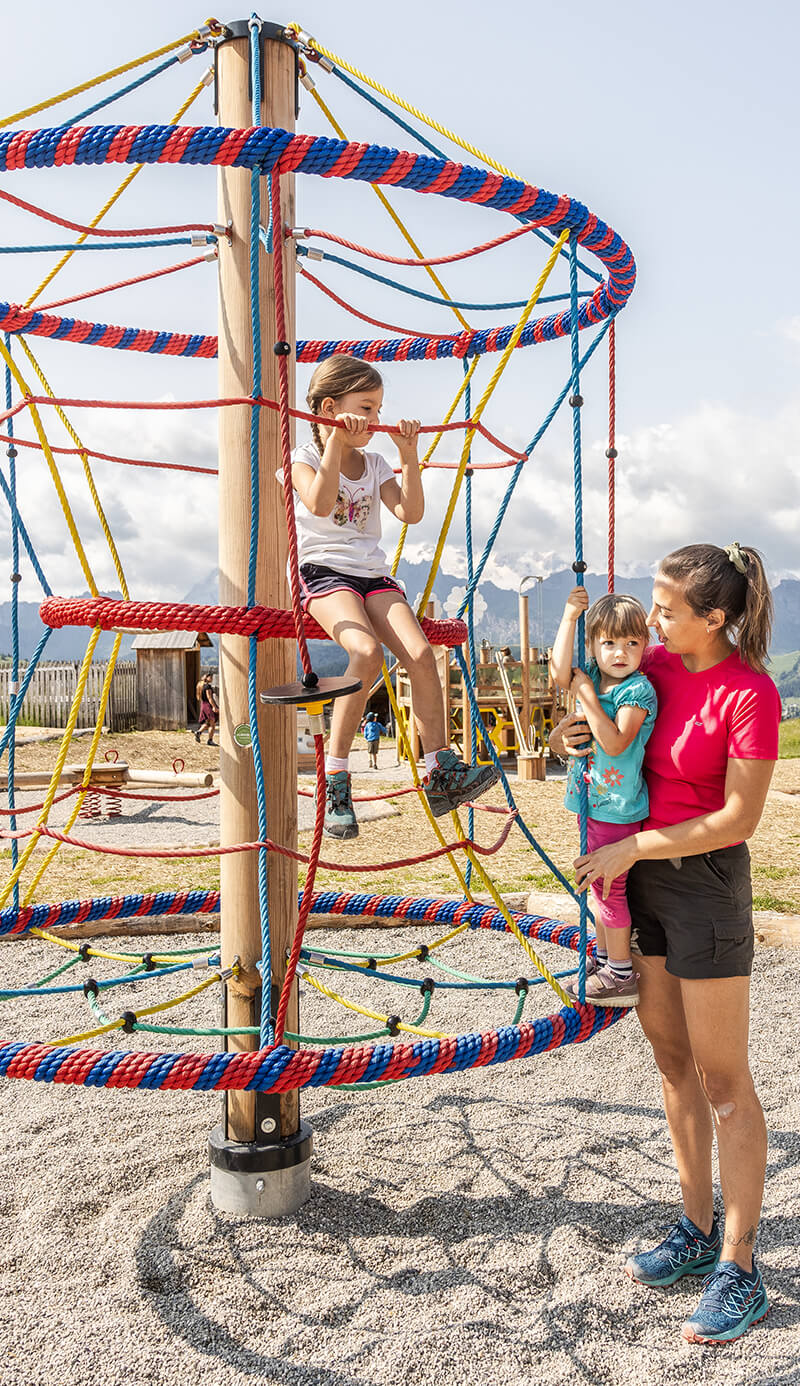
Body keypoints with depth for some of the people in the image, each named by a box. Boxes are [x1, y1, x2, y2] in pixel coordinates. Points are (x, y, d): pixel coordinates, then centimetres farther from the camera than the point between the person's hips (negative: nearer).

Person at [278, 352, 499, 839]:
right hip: (325, 571, -5)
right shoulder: (305, 458, 5)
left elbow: (411, 512, 7)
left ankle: (441, 771, -14)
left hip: (373, 574, 5)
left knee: (420, 653, -21)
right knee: (367, 651, -34)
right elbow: (320, 504, -17)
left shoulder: (374, 464, 20)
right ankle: (335, 774, -25)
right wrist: (336, 444, -20)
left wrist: (409, 458, 1)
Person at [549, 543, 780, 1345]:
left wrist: (631, 848, -17)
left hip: (705, 882, -7)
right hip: (641, 874, 7)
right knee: (670, 1057, 16)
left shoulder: (749, 694, -19)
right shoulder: (657, 663, 1)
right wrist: (570, 731, -5)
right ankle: (697, 1232, 32)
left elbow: (738, 820, -18)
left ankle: (738, 1272, 19)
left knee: (722, 1080, 4)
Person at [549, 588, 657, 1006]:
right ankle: (605, 957, 37)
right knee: (599, 886, 20)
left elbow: (614, 742, -28)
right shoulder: (594, 676, 3)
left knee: (610, 889, 2)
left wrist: (586, 695, -26)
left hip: (617, 809, -8)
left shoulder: (637, 689, -18)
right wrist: (569, 616, -15)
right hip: (593, 801, 8)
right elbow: (560, 674, -14)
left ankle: (621, 975, 16)